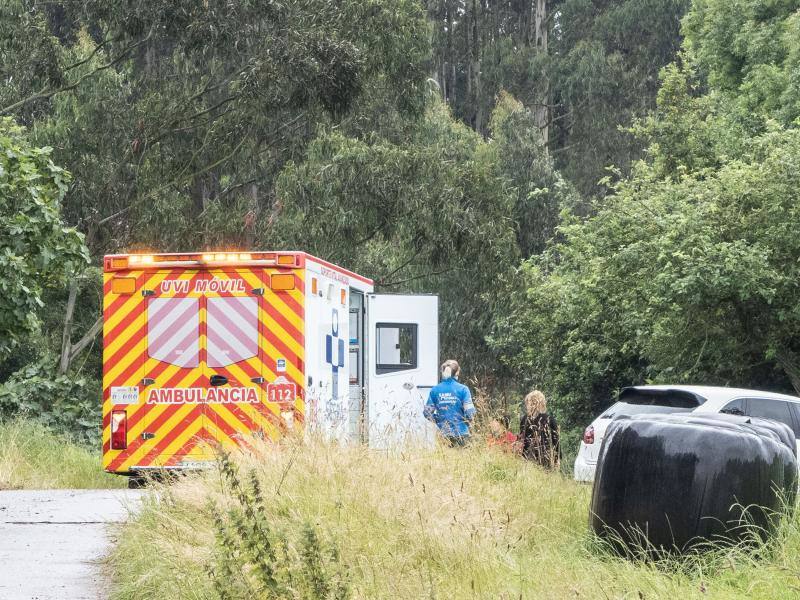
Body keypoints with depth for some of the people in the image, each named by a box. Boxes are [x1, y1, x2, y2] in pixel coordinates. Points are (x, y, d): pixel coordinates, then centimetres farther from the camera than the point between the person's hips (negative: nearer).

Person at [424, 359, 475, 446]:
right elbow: (470, 413, -9)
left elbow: (428, 413, 2)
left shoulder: (435, 390, 2)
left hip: (443, 434, 2)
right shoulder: (462, 389, -6)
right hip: (460, 433, -2)